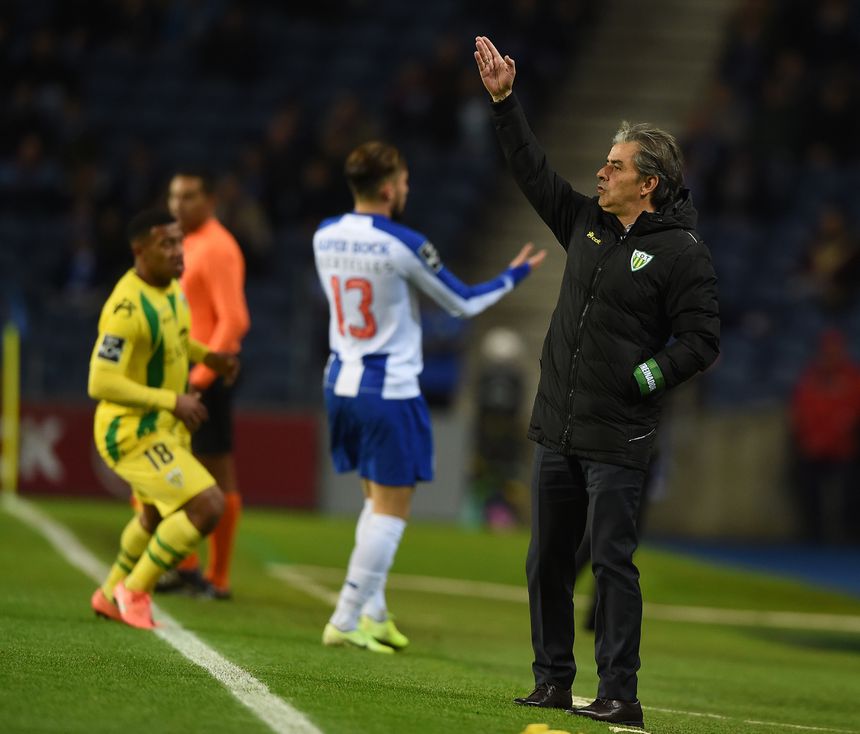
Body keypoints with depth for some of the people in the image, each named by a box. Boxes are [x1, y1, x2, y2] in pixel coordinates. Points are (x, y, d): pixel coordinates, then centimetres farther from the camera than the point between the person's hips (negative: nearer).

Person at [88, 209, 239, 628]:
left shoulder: (170, 287, 1)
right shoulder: (127, 307, -28)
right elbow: (100, 383, -29)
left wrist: (207, 357, 6)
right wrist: (172, 401, -28)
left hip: (163, 426, 10)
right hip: (131, 433, -10)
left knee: (156, 515, 28)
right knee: (208, 505, -19)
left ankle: (111, 595, 51)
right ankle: (135, 589, -1)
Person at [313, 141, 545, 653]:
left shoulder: (325, 236, 2)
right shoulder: (404, 245, -16)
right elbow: (465, 303, -4)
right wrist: (516, 274, 12)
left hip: (341, 384, 7)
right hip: (389, 393, -7)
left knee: (378, 500, 19)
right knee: (391, 509, 0)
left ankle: (373, 613, 16)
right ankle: (347, 620, -4)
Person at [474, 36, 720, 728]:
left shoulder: (683, 253, -8)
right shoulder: (587, 223, 10)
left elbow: (701, 340, -10)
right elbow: (534, 172, 18)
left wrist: (645, 378, -17)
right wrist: (504, 100, 15)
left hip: (617, 442, -7)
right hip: (557, 433, 7)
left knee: (613, 563, -8)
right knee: (547, 561, 11)